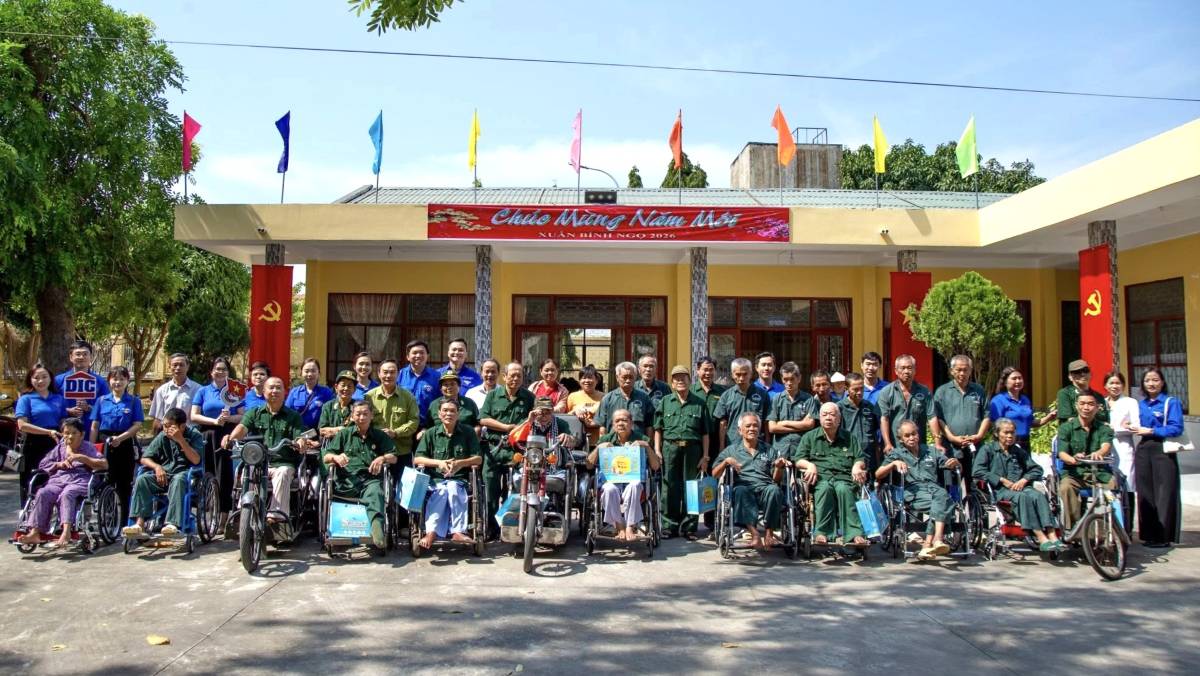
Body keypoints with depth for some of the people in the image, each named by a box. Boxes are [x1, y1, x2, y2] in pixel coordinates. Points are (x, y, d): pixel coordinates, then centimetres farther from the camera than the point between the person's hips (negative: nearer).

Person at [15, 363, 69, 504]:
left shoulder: (59, 399, 12)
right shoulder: (26, 399, 1)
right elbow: (22, 425, -9)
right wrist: (48, 432, -19)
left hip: (55, 445, 3)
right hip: (34, 445, -3)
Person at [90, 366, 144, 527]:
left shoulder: (134, 401, 3)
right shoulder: (102, 401, 8)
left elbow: (137, 425, -4)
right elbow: (95, 426, 8)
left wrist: (120, 438, -18)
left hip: (126, 445, -1)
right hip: (105, 445, 1)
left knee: (125, 486, 5)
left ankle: (124, 523, 12)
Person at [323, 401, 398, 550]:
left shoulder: (379, 435, 24)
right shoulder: (344, 434, 24)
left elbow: (394, 457, 16)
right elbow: (325, 458, 17)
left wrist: (383, 458, -6)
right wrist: (336, 457, -7)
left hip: (371, 479, -1)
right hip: (347, 480, 1)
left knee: (375, 493, -37)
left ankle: (378, 537, -57)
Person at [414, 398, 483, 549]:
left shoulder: (468, 432, 10)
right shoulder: (431, 433, 11)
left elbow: (478, 459, 6)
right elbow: (417, 459, 5)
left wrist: (461, 463, -14)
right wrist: (439, 463, -11)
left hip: (459, 479, 0)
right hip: (436, 480, 0)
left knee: (453, 488, -35)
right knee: (440, 493, -33)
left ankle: (457, 531, -39)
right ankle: (431, 532, -49)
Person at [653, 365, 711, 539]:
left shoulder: (699, 404, 9)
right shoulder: (665, 402, 10)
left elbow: (705, 433, 7)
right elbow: (658, 429, 9)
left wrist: (705, 456, 2)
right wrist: (657, 450, 0)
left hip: (692, 448, 0)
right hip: (670, 448, 0)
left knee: (690, 488, 4)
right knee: (670, 487, 1)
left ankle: (689, 526, 13)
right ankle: (669, 526, 10)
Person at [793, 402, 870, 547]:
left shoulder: (850, 439, 26)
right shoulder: (809, 437, 21)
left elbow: (861, 459, 21)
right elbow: (798, 460, 10)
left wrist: (857, 465, -2)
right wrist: (810, 465, -11)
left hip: (843, 477, 1)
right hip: (819, 477, -1)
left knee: (844, 489, -36)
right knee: (824, 488, -37)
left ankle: (854, 534, -43)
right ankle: (821, 533, -44)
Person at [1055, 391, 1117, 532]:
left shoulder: (1104, 428, 11)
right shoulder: (1066, 427, 7)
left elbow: (1107, 446, -12)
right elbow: (1062, 453, -7)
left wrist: (1098, 453, -39)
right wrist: (1073, 459, -33)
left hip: (1099, 473, 1)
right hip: (1074, 472, -1)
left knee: (1114, 484, -29)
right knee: (1066, 487, -33)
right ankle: (1072, 527, -28)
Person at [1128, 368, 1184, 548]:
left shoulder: (1171, 402, -3)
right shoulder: (1140, 404, 14)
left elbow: (1177, 428, -12)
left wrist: (1150, 431, -13)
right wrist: (1131, 427, 1)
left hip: (1163, 452, -5)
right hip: (1143, 451, 5)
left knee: (1164, 494, -3)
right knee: (1145, 494, 6)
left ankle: (1163, 536, 2)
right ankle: (1148, 534, 13)